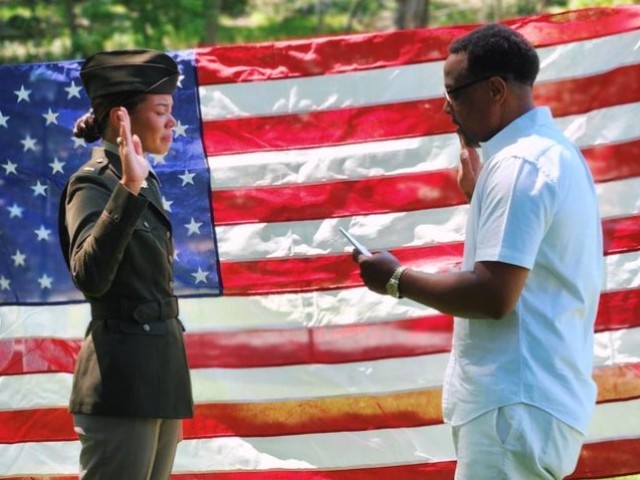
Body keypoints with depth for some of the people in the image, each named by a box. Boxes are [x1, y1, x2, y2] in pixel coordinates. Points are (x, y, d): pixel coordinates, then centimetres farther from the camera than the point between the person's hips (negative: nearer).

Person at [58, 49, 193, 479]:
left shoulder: (145, 183, 16)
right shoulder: (93, 184, -11)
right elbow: (90, 276, -28)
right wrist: (127, 191, -34)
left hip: (158, 374, 9)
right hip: (122, 380, -9)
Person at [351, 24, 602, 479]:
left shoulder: (517, 165, -17)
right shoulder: (553, 150, 16)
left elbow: (493, 296, -23)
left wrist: (397, 279, -11)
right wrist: (479, 192, 19)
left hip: (516, 404, -11)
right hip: (538, 395, 11)